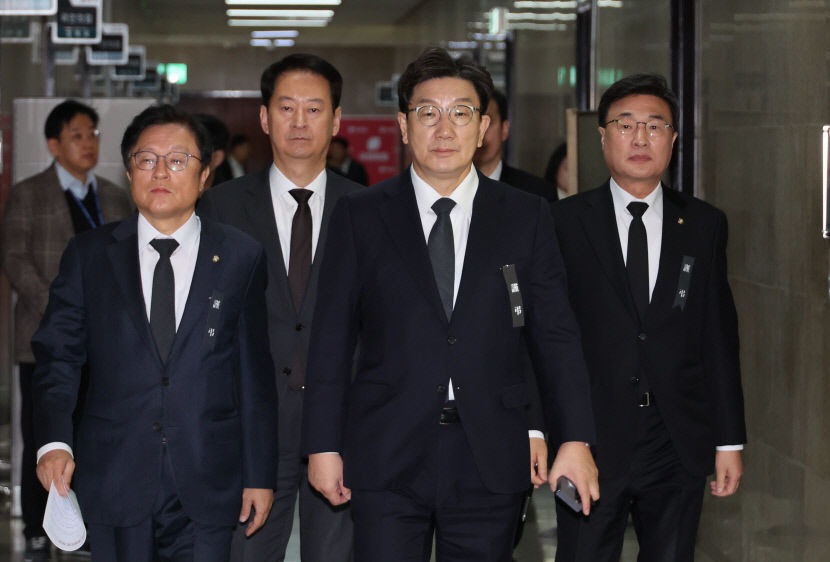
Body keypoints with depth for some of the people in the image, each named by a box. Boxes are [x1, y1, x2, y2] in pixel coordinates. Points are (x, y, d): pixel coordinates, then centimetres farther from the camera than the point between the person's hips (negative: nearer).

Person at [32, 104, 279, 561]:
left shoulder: (241, 257, 3)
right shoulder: (89, 255, 5)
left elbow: (256, 372, 3)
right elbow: (56, 356, 3)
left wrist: (259, 475, 1)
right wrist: (54, 441, -14)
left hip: (207, 489, 0)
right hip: (114, 484, 1)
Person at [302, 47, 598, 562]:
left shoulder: (527, 217, 7)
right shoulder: (359, 216, 4)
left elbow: (556, 336, 4)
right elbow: (332, 337, 4)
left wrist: (576, 441, -3)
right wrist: (323, 445, 0)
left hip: (491, 462, 1)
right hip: (386, 461, -1)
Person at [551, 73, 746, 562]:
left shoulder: (705, 225, 7)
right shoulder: (565, 223, 1)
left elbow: (720, 337, 7)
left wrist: (730, 441, 5)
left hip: (680, 449, 2)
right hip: (591, 445, -2)